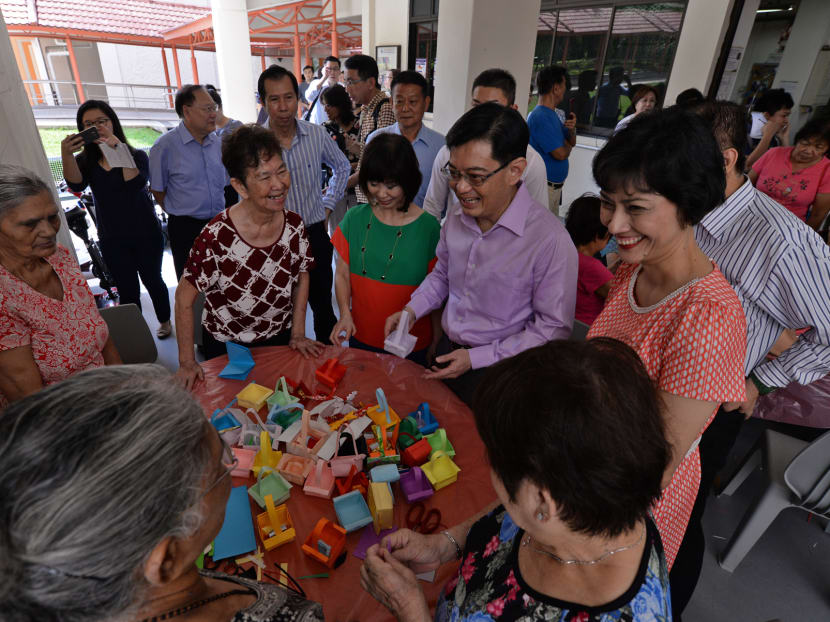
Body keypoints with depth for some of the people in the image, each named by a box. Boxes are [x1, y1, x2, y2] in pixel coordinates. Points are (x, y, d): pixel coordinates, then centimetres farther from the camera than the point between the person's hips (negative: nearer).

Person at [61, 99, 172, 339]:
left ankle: (164, 321, 33)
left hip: (145, 234, -2)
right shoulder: (85, 161, 4)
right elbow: (76, 185, -17)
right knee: (127, 291, 6)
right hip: (112, 240, 2)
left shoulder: (136, 155, -1)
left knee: (152, 280, 13)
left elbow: (136, 183, -21)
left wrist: (121, 150, -27)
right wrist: (66, 155, -34)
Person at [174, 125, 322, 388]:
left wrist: (298, 333, 0)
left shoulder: (294, 225, -13)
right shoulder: (217, 238, -27)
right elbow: (184, 297, -17)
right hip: (227, 349, -3)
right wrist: (187, 362, -16)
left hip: (280, 339, 4)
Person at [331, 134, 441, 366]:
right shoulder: (354, 219, -3)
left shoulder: (428, 227, -12)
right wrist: (345, 315, -13)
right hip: (360, 337, 3)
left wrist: (436, 342, -6)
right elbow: (342, 274, 2)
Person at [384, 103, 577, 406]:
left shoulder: (550, 240, -25)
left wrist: (476, 358, -20)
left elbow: (553, 327, -19)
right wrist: (411, 310, -3)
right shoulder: (456, 218, -3)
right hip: (447, 355, 6)